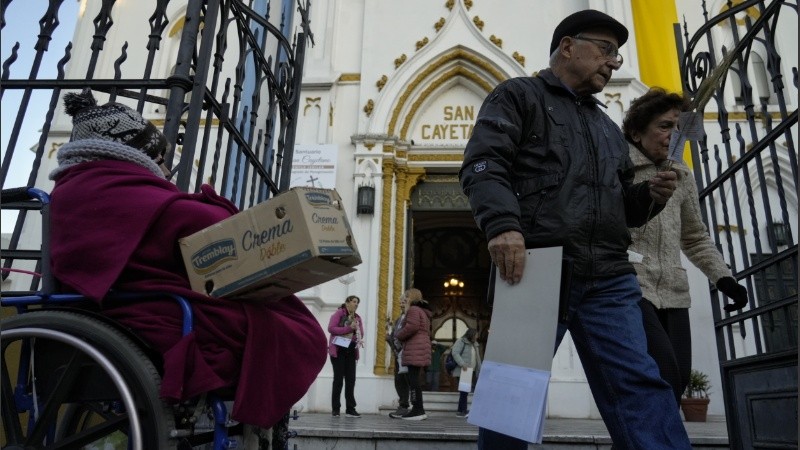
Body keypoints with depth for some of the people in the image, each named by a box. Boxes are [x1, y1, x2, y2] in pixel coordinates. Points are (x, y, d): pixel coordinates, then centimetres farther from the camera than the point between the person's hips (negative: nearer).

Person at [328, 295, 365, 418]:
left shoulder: (357, 317, 15)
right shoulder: (339, 313, -2)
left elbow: (361, 333, 15)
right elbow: (331, 328, -14)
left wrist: (359, 339, -8)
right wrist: (348, 329, -18)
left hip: (351, 351, 5)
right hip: (338, 350, -5)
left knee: (351, 380, 3)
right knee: (338, 379, -1)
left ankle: (350, 409, 6)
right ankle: (335, 408, 7)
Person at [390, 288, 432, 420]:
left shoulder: (413, 309, -6)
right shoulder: (423, 311, 25)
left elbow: (411, 327, -19)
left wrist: (399, 336, -3)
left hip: (414, 349, -10)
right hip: (421, 348, 10)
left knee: (413, 379, -10)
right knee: (413, 379, 11)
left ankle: (418, 410, -11)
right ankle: (419, 410, 11)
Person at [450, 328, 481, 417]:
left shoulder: (474, 344, 20)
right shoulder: (461, 341, -4)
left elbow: (477, 358, 23)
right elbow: (455, 353, -16)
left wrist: (479, 370, 17)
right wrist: (462, 364, -24)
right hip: (462, 371, -8)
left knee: (467, 390, 5)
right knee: (464, 390, -11)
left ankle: (461, 411, 10)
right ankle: (462, 411, -7)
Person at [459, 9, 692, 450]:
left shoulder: (608, 128, 29)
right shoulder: (518, 96, 9)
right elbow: (482, 163, -8)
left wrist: (648, 196, 9)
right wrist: (502, 224, -26)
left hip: (607, 279, 6)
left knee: (639, 385, -2)